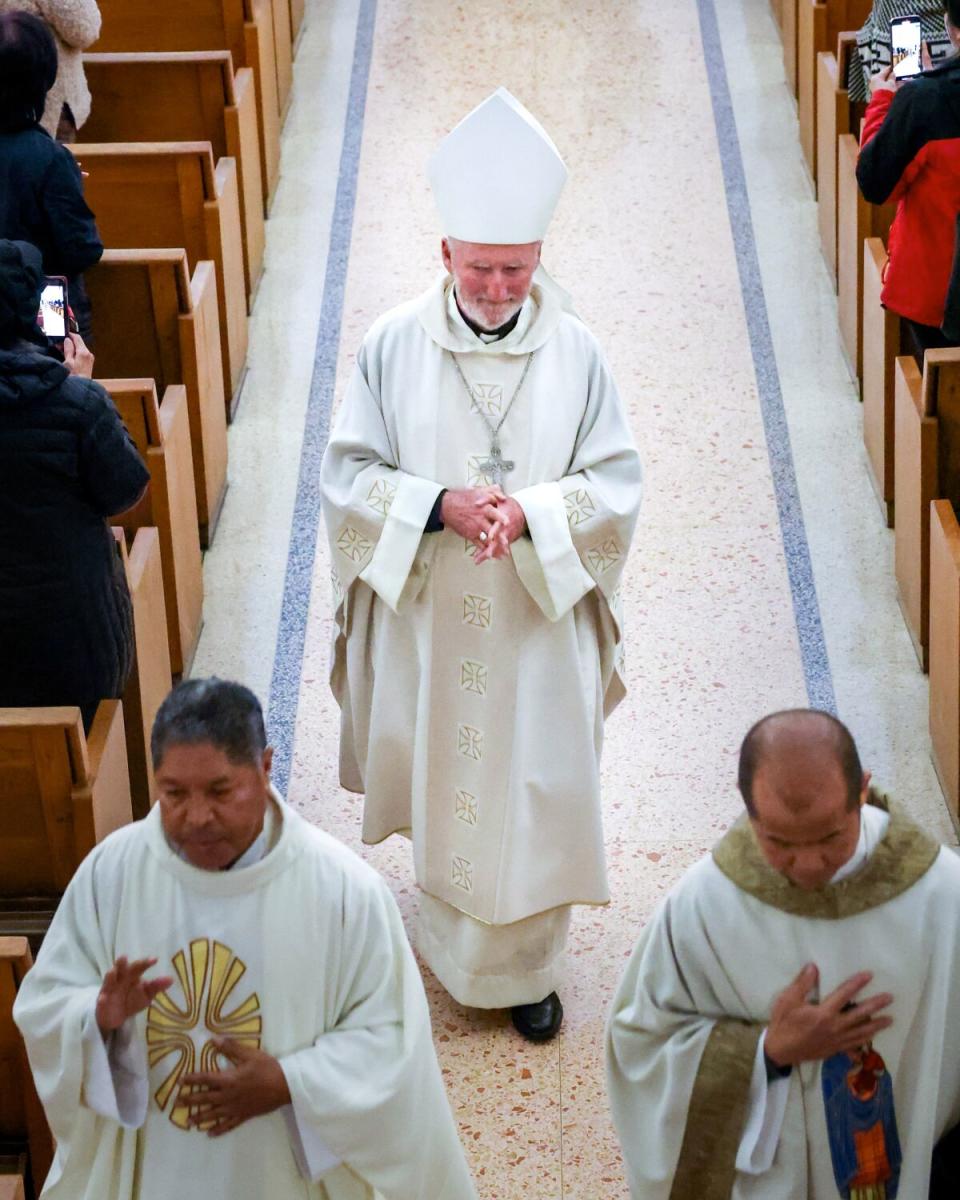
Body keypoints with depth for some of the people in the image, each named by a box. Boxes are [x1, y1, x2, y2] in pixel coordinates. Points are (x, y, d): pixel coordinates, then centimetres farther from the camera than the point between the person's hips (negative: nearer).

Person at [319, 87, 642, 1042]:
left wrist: (529, 514, -23)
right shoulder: (393, 346, -8)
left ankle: (527, 964, 26)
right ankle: (450, 937, 39)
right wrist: (441, 506, -23)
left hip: (538, 623, 0)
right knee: (437, 777, 15)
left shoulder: (575, 352, -8)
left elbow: (616, 486, -5)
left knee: (534, 792, 8)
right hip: (425, 619, 0)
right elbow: (348, 476, -6)